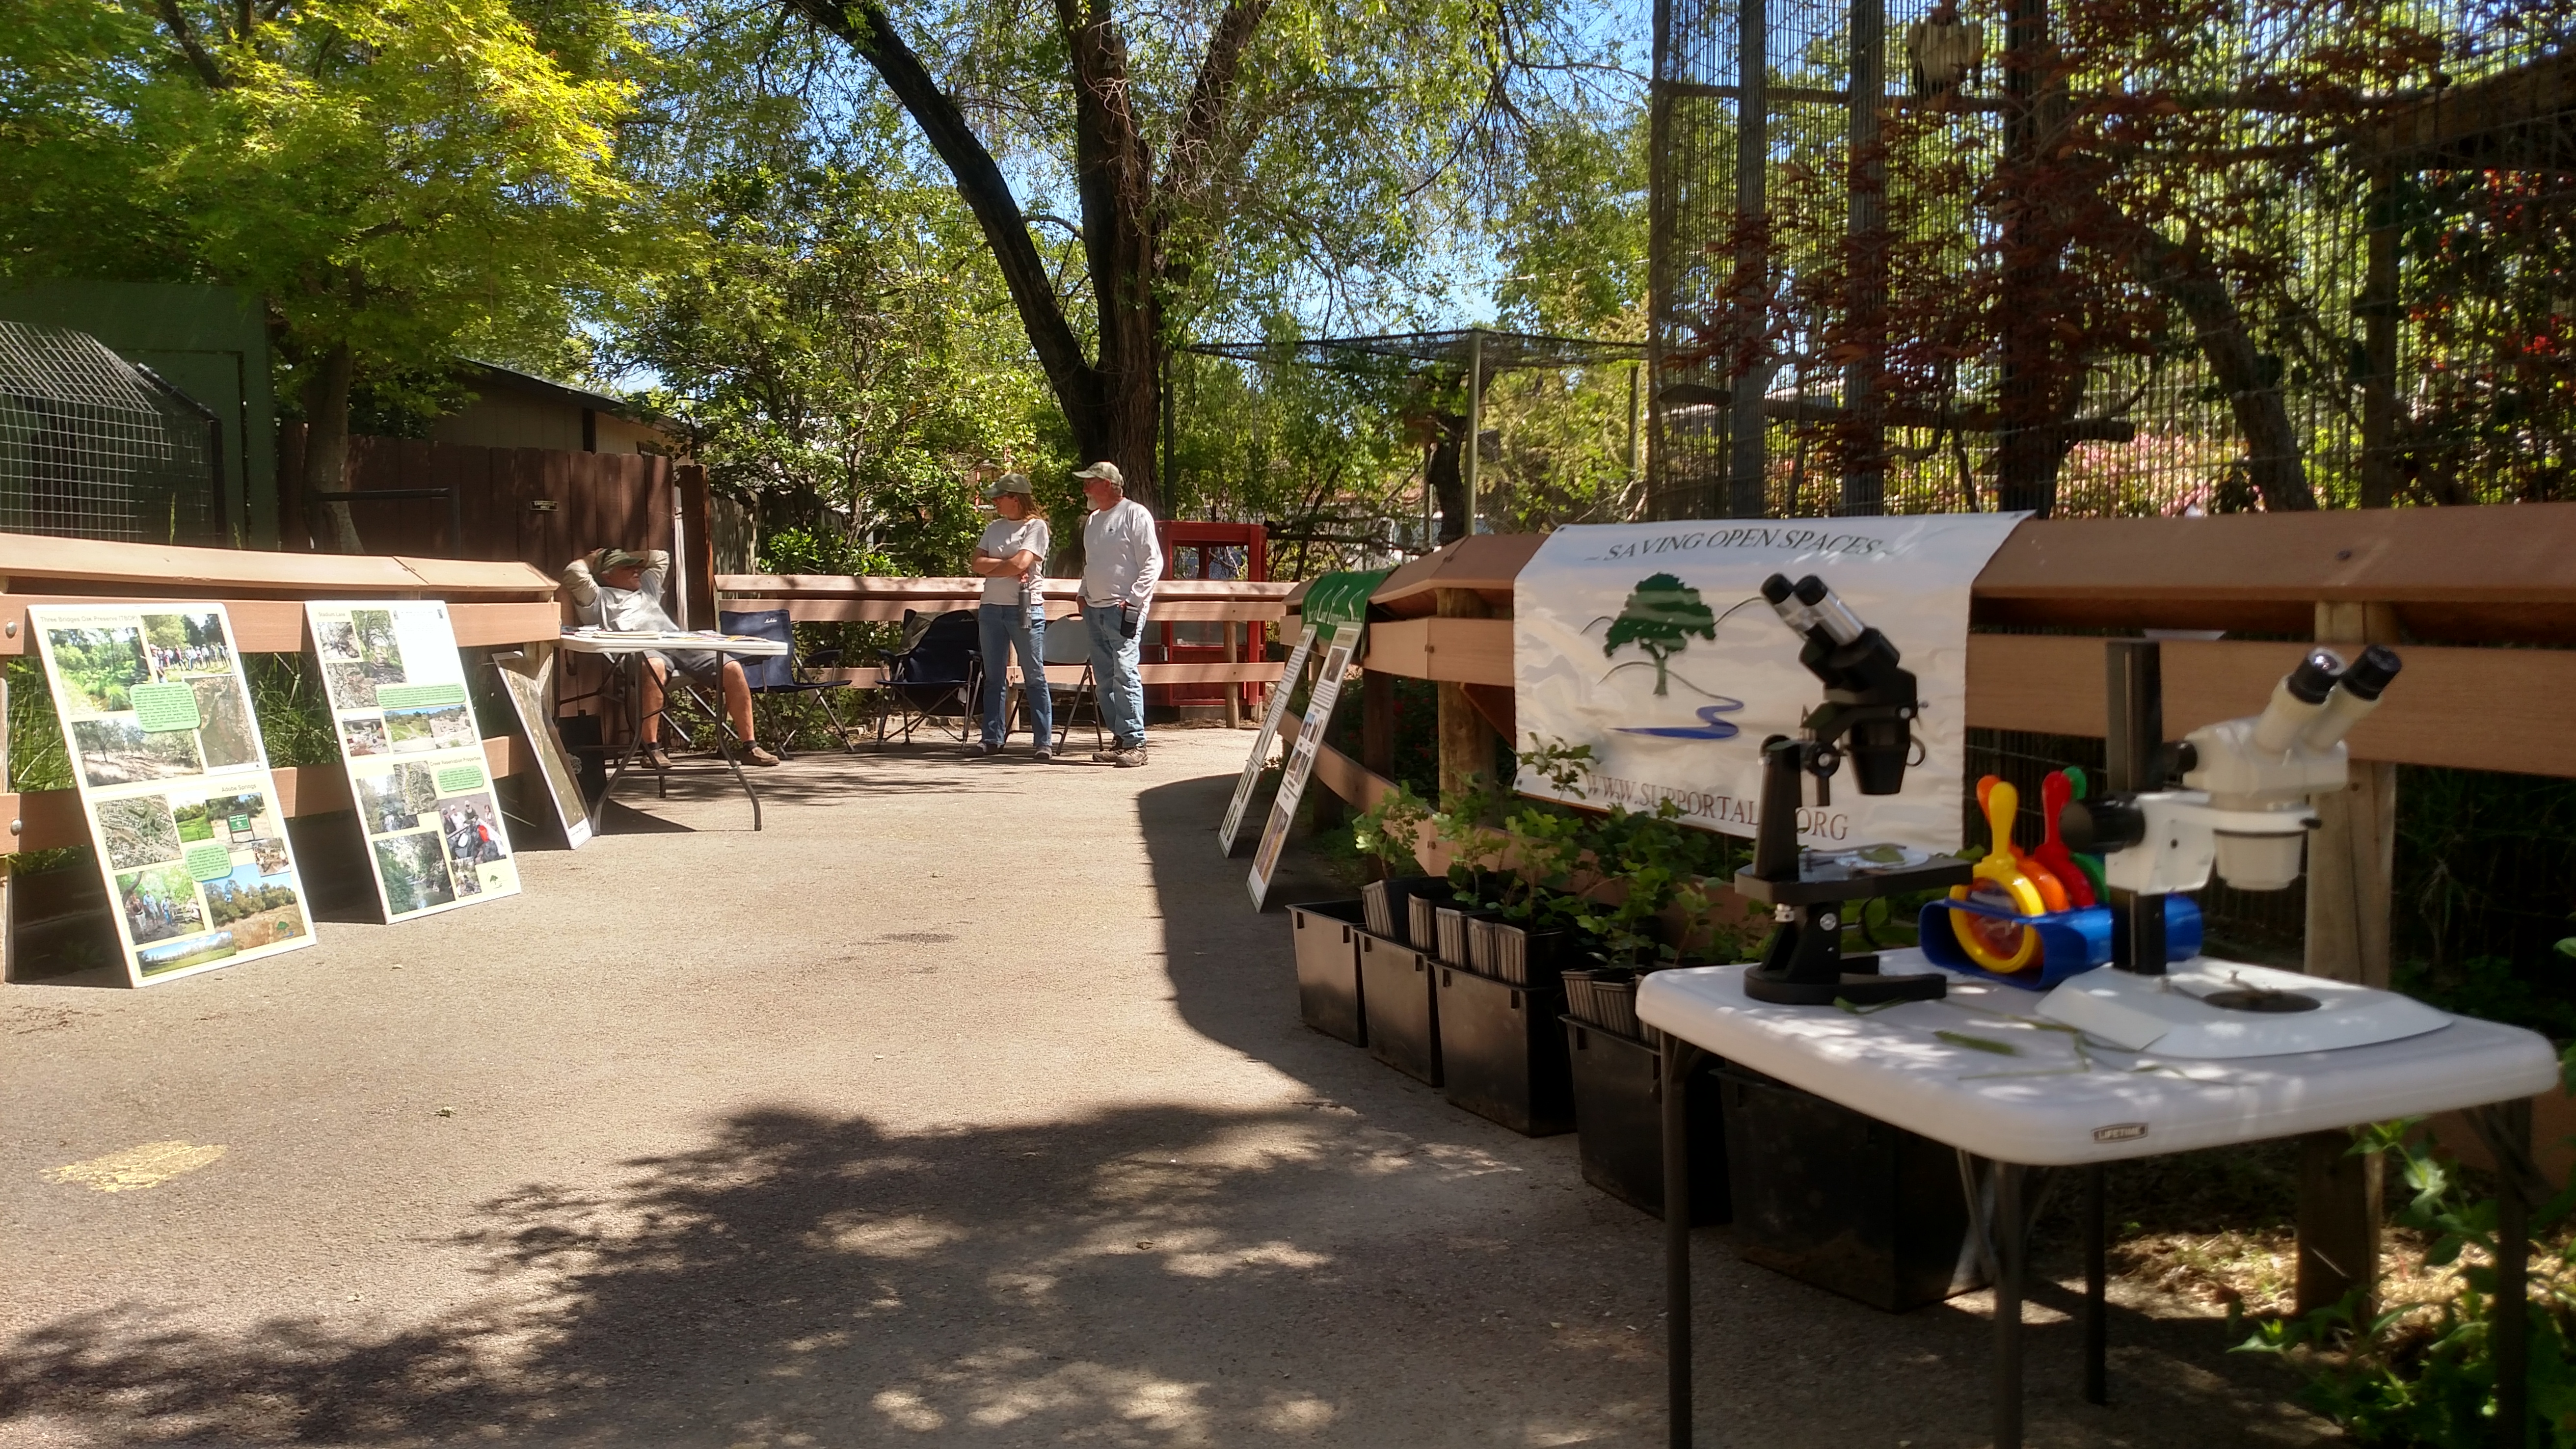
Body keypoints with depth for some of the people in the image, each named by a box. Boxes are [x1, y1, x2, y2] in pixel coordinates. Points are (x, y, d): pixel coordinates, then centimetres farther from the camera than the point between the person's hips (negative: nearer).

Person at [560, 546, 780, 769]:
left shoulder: (646, 588, 41)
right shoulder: (600, 598, 22)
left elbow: (661, 557, 51)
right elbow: (574, 573, 8)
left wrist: (630, 556, 45)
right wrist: (594, 558, 26)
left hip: (680, 642, 6)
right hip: (641, 649, -6)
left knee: (732, 669, -17)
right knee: (655, 667, -44)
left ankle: (750, 747, -14)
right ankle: (652, 749, -42)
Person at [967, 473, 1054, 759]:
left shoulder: (1036, 526, -3)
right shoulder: (994, 528, 15)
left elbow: (1021, 564, -15)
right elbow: (977, 563, 5)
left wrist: (989, 566, -1)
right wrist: (1007, 565, -10)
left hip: (1025, 609, -6)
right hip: (992, 608, 6)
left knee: (1035, 677, -4)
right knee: (994, 677, 8)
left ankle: (1044, 742, -3)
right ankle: (992, 738, 14)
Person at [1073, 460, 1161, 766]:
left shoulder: (1135, 514, -6)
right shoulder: (1093, 520, 20)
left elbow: (1153, 562, -11)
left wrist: (1133, 600, -16)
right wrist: (1083, 594, 15)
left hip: (1123, 610, -8)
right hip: (1095, 609, 9)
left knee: (1124, 674, -14)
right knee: (1104, 678, 7)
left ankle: (1135, 743, -14)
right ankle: (1120, 739, 13)